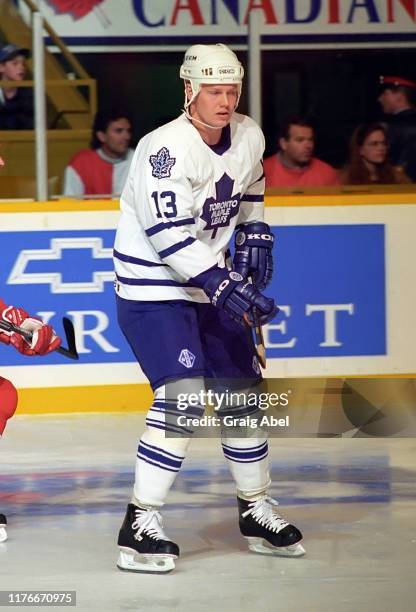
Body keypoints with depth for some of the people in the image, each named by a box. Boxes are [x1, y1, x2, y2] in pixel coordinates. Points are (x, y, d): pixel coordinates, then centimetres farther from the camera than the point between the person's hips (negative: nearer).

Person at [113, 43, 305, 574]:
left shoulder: (249, 137, 0)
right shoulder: (165, 148, -24)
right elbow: (170, 234, -30)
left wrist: (255, 238, 8)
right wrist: (226, 287, -35)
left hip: (211, 281, 8)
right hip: (152, 286, -8)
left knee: (243, 391, 11)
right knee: (183, 398, -20)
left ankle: (256, 510, 27)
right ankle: (140, 526, -14)